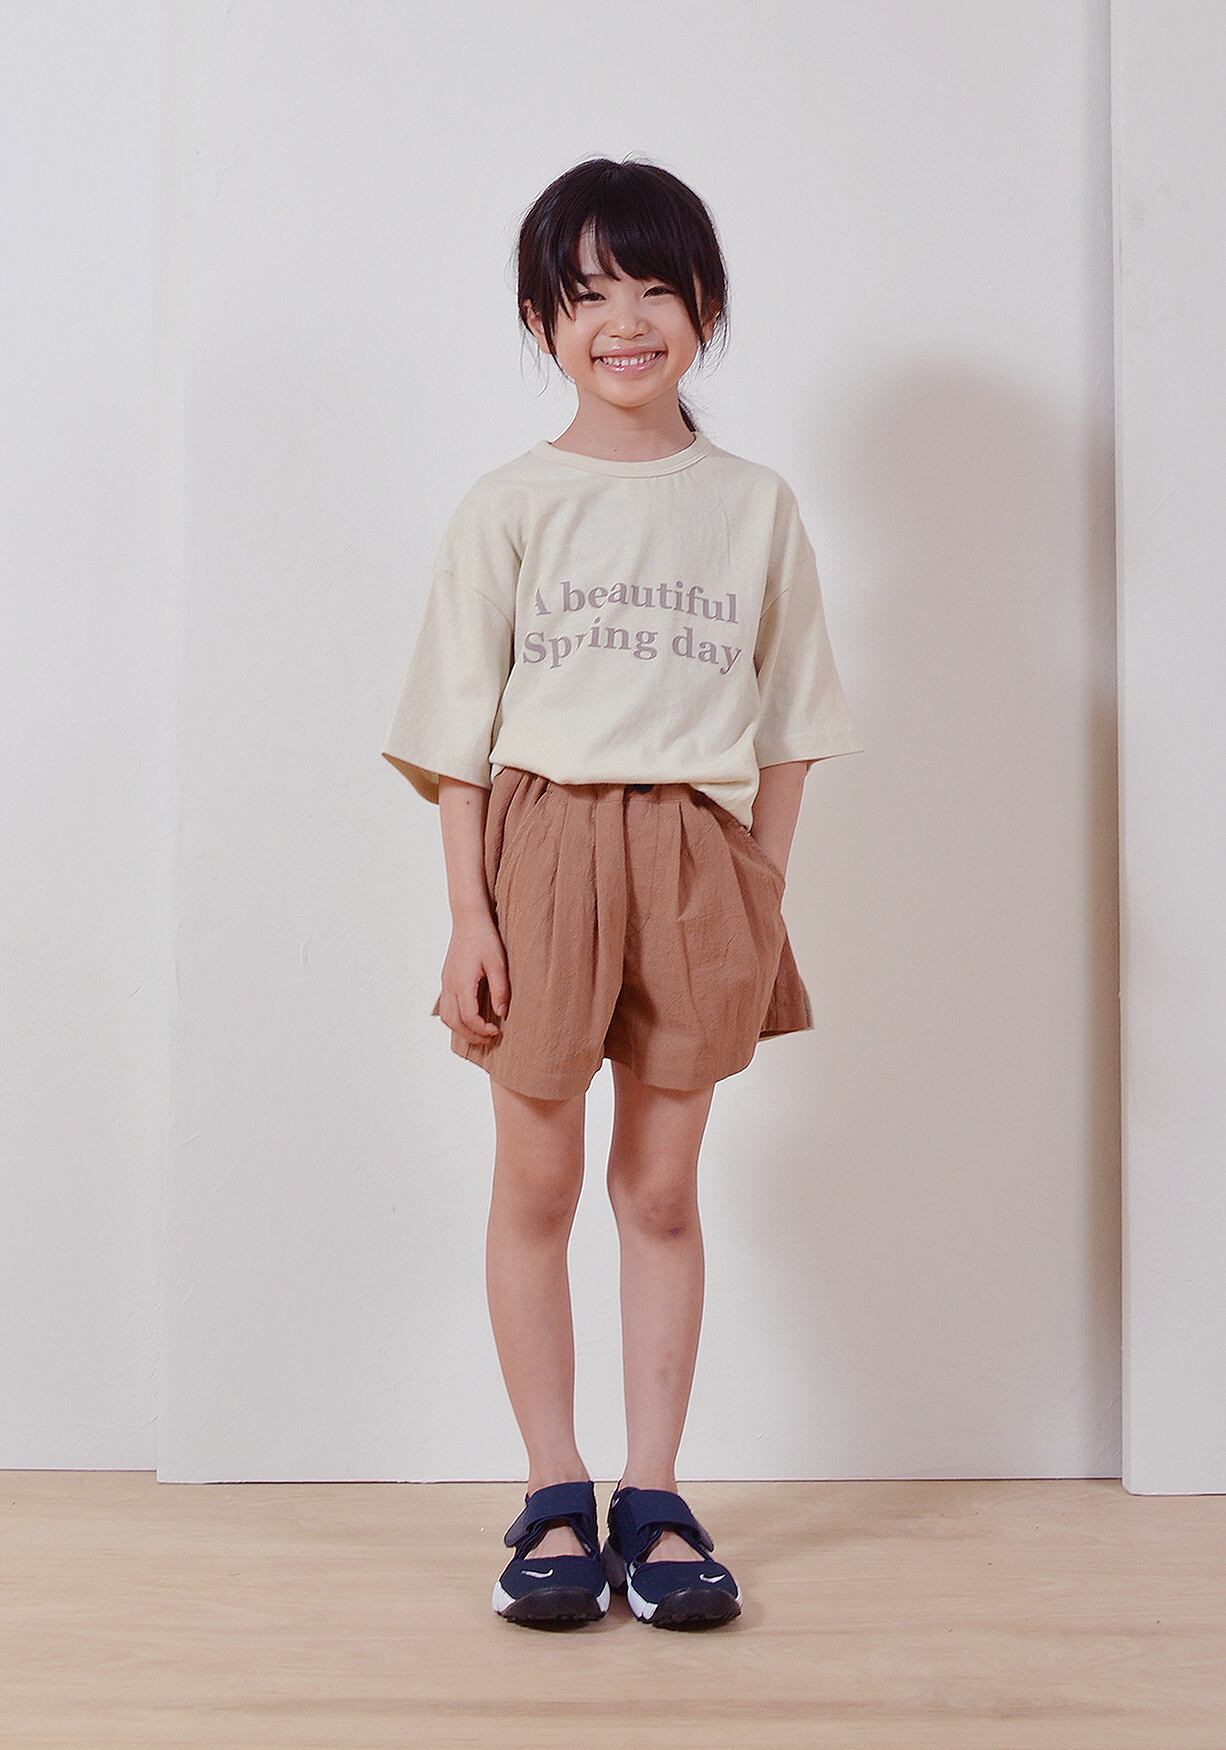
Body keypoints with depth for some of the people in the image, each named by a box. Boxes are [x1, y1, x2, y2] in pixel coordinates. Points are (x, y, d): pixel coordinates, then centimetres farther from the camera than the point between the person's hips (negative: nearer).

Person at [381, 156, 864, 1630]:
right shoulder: (509, 506, 2)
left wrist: (761, 897, 2)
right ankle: (555, 1497, 18)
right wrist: (468, 917, -7)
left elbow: (786, 727, 9)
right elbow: (457, 733, 0)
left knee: (662, 1187, 7)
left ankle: (652, 1497, 17)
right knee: (537, 1184, 5)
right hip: (542, 850, -1)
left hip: (697, 861, 1)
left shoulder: (756, 506, 7)